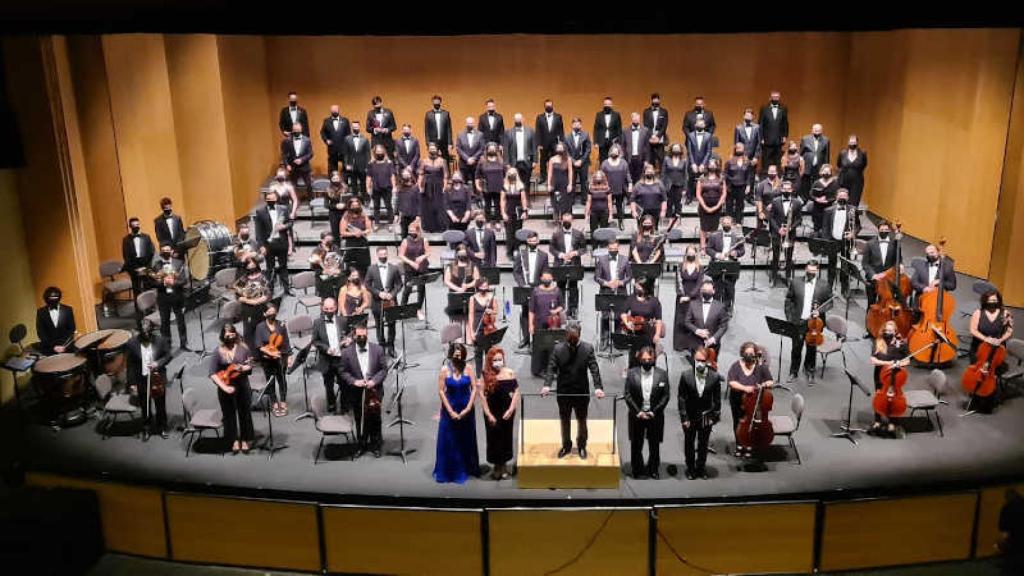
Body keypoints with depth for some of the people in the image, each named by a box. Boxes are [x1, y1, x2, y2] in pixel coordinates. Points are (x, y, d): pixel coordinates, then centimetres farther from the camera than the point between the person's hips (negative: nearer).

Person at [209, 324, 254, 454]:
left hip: (242, 386, 1)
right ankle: (234, 440, 25)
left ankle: (245, 439, 25)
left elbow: (250, 367, 2)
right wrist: (224, 387, -20)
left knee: (245, 413, 9)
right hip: (226, 387, -1)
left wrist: (243, 368, -21)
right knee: (229, 414, 10)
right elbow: (213, 374, -11)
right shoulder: (218, 352, -6)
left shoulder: (243, 348, -2)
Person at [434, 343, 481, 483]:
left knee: (467, 440, 11)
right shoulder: (445, 370, -8)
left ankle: (466, 469, 25)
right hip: (450, 409, -1)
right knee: (448, 441, 4)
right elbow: (441, 391, -8)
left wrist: (468, 409, -12)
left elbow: (474, 388, -6)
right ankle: (448, 472, 16)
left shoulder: (468, 368, -7)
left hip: (466, 409, 1)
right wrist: (450, 411, -11)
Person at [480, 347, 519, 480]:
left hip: (507, 412, 1)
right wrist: (488, 414, -11)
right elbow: (483, 395, -8)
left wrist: (511, 409, -10)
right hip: (491, 413, -1)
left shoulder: (510, 373, -8)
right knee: (494, 438, 7)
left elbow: (516, 392, -3)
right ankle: (496, 465, 25)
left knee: (506, 437, 11)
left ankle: (504, 465, 29)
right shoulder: (486, 375, -10)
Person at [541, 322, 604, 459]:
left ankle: (581, 446, 30)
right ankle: (566, 446, 30)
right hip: (563, 392, 1)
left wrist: (598, 387, -25)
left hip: (582, 392, -1)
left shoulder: (588, 349, -6)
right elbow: (551, 368, -10)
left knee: (582, 420, 13)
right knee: (564, 420, 14)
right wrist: (547, 385, -25)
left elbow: (594, 369, -12)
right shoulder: (558, 349, -5)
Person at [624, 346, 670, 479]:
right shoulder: (632, 374, -4)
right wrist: (638, 412, -11)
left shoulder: (662, 374, -3)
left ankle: (653, 469, 27)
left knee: (654, 445, 10)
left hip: (655, 415, 0)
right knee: (636, 444, 9)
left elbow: (666, 395, -3)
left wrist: (654, 411, -10)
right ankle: (637, 469, 25)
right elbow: (627, 395, -4)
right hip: (637, 415, 0)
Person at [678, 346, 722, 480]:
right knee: (689, 444, 14)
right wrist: (684, 418, -10)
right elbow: (682, 398, -9)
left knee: (703, 444, 15)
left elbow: (717, 399, -3)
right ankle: (690, 468, 32)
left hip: (706, 417, 1)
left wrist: (714, 417, -4)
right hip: (690, 417, -1)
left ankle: (701, 467, 34)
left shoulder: (715, 377, -11)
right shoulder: (686, 375, -14)